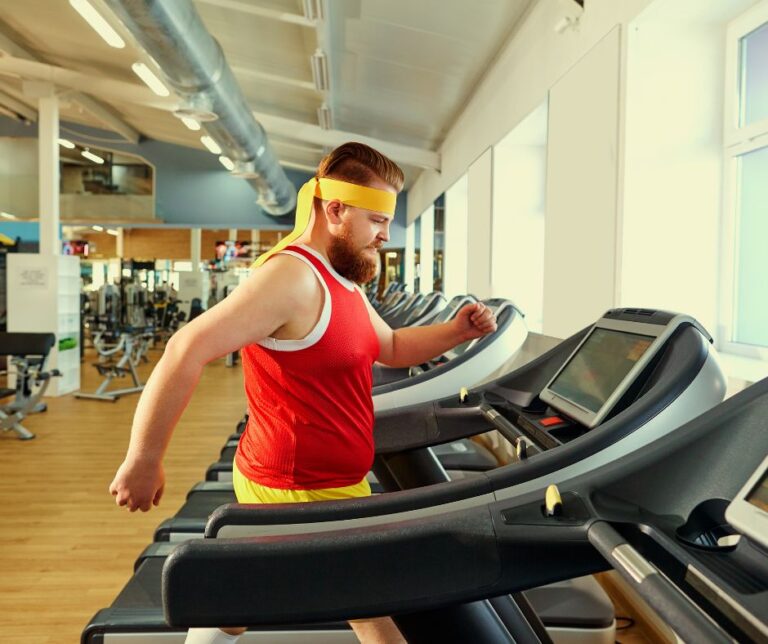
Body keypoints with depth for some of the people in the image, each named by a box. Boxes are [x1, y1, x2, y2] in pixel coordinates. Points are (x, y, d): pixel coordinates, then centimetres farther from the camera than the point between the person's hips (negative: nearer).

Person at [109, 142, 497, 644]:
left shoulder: (342, 284, 11)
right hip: (303, 494, -9)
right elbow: (188, 350, -28)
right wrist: (143, 462, -24)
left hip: (290, 479, 9)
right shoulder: (293, 276, -23)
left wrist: (457, 331, 4)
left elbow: (392, 347, 20)